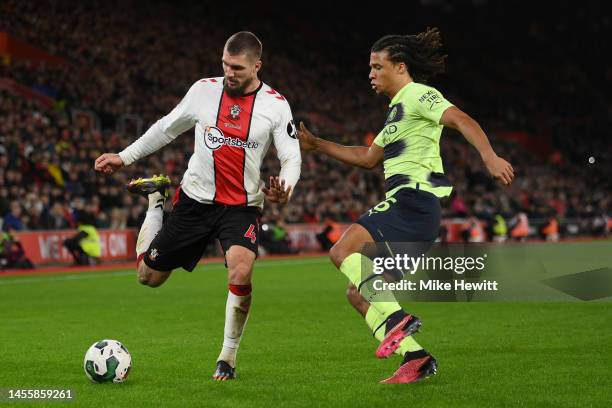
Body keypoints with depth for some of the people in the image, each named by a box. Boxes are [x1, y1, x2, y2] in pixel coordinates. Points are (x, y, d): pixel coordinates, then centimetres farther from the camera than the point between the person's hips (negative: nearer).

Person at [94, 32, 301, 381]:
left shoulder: (276, 105, -7)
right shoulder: (205, 90, -2)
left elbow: (291, 157, -7)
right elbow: (167, 128, 12)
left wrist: (284, 189, -29)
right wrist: (124, 157, 11)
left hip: (242, 207, -2)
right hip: (195, 200, 2)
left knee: (240, 276, -29)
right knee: (148, 276, 8)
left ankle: (228, 357, -7)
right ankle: (156, 201, 37)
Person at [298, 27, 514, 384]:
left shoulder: (418, 95, -3)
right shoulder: (398, 109, 26)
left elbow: (462, 120, -19)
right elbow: (368, 158, 35)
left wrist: (489, 157, -36)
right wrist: (317, 145, 33)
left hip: (414, 201, -10)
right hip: (403, 206, 10)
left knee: (343, 252, -24)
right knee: (359, 294, 5)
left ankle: (397, 318, -28)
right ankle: (416, 358, 0)